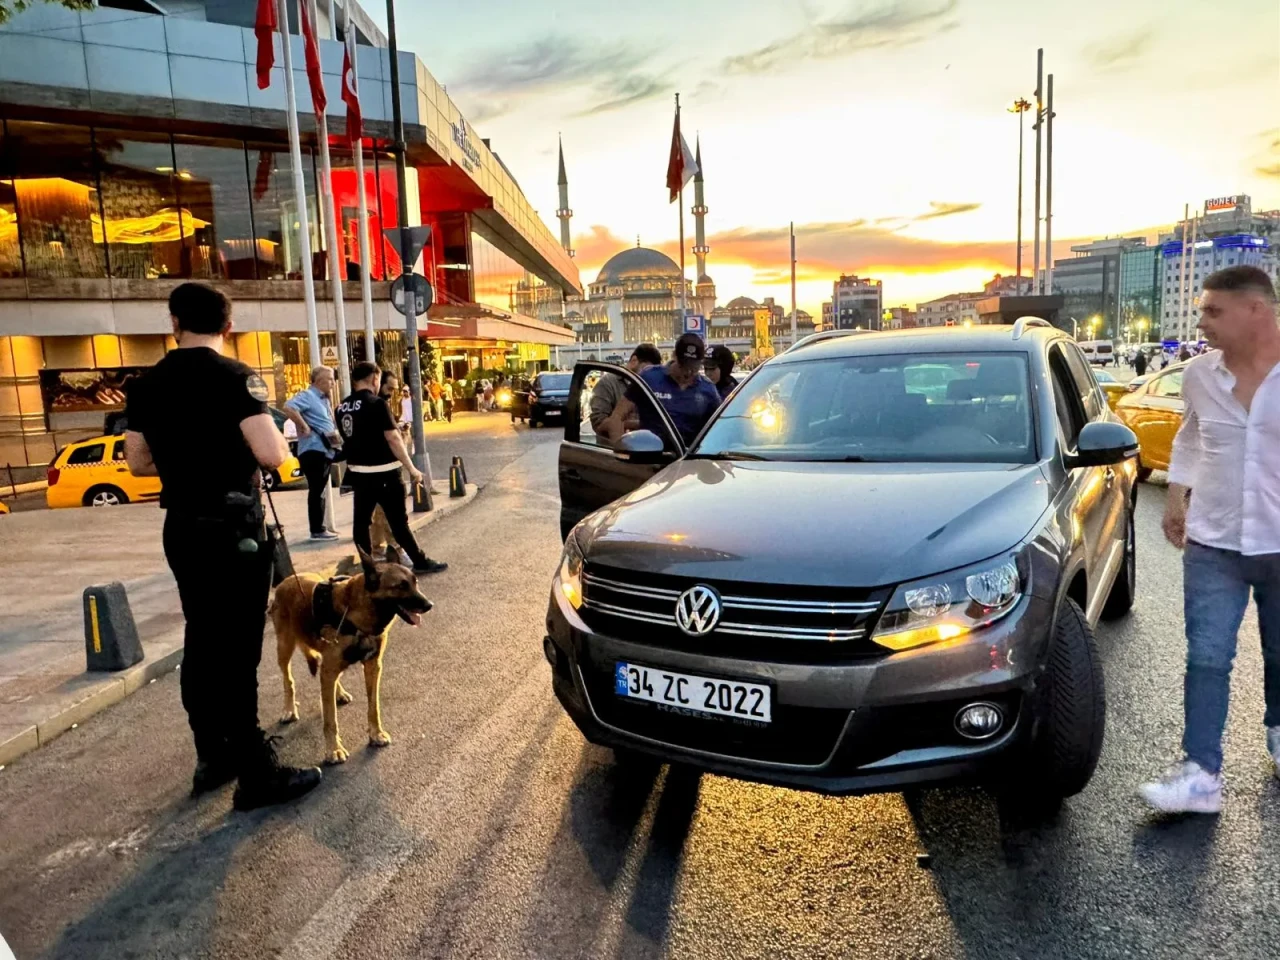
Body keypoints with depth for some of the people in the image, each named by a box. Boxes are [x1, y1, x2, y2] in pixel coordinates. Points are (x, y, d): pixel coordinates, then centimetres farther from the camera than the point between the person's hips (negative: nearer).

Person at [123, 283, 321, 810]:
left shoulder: (145, 385, 6)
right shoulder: (234, 376, -14)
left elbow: (138, 462, 12)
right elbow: (271, 455, -23)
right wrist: (280, 438, -1)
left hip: (181, 527, 7)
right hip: (233, 528, -6)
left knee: (202, 642, 16)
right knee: (237, 649, -2)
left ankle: (213, 758, 28)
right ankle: (257, 773, 6)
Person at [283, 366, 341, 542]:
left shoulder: (324, 399, 18)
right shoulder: (307, 395, -11)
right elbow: (289, 408, -28)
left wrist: (335, 435, 10)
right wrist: (305, 427, -23)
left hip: (325, 451, 10)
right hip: (313, 451, -10)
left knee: (320, 491, 15)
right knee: (316, 491, -5)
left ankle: (320, 527, 23)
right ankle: (317, 530, 1)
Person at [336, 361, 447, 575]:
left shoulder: (342, 407, 7)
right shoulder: (377, 404, -15)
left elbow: (347, 438, 16)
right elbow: (393, 439, -17)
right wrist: (411, 468, -12)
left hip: (358, 471, 7)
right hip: (382, 472, -7)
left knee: (361, 520, 11)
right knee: (398, 521, 0)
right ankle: (421, 562, 8)